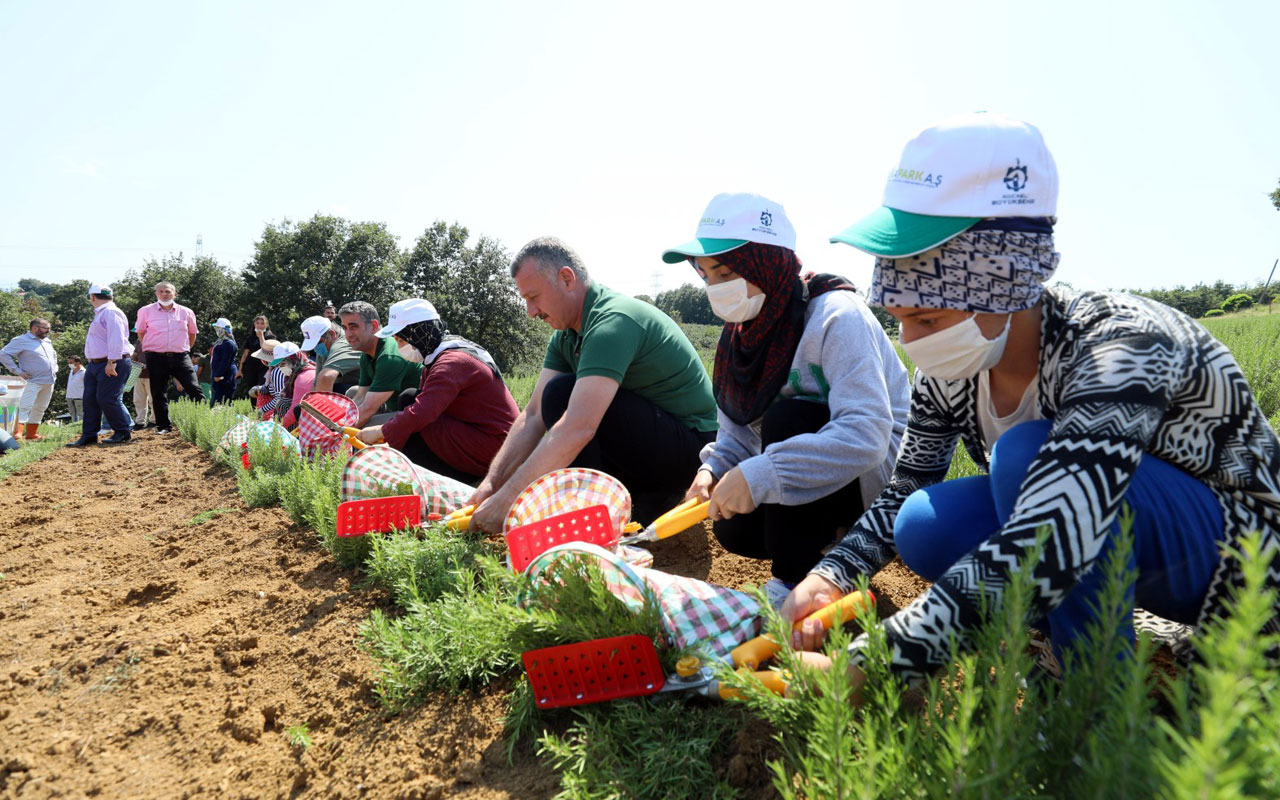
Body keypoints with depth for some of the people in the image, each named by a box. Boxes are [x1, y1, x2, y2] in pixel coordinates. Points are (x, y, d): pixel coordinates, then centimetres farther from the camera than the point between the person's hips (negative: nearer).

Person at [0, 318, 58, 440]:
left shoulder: (47, 341, 18)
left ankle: (31, 434, 19)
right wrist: (18, 371, -14)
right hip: (33, 381, -7)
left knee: (40, 408, 11)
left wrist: (55, 368, 19)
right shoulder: (21, 341, -6)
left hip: (49, 382, 7)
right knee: (25, 407, -14)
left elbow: (54, 355, 35)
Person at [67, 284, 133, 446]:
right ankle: (88, 436, 14)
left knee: (107, 399, -11)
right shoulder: (100, 314, 21)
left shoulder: (111, 313, -12)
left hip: (112, 365, -11)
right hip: (95, 364, 11)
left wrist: (111, 362, -26)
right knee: (90, 399, 9)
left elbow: (116, 339, -22)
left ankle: (123, 432, 2)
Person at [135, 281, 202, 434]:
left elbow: (192, 333, 20)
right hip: (156, 357, 0)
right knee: (159, 393, 3)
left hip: (180, 357, 0)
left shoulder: (186, 312, 7)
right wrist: (149, 349, 12)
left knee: (194, 388, -7)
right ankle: (163, 426, 11)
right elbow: (141, 333, 15)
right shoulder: (146, 311, 4)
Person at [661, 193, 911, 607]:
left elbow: (866, 436, -37)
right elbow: (738, 430, 4)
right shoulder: (745, 330, -2)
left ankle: (794, 584, -18)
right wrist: (713, 467, -19)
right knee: (734, 529, -12)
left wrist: (758, 475, -41)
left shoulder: (836, 316, -26)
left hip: (881, 471, -7)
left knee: (788, 418, -30)